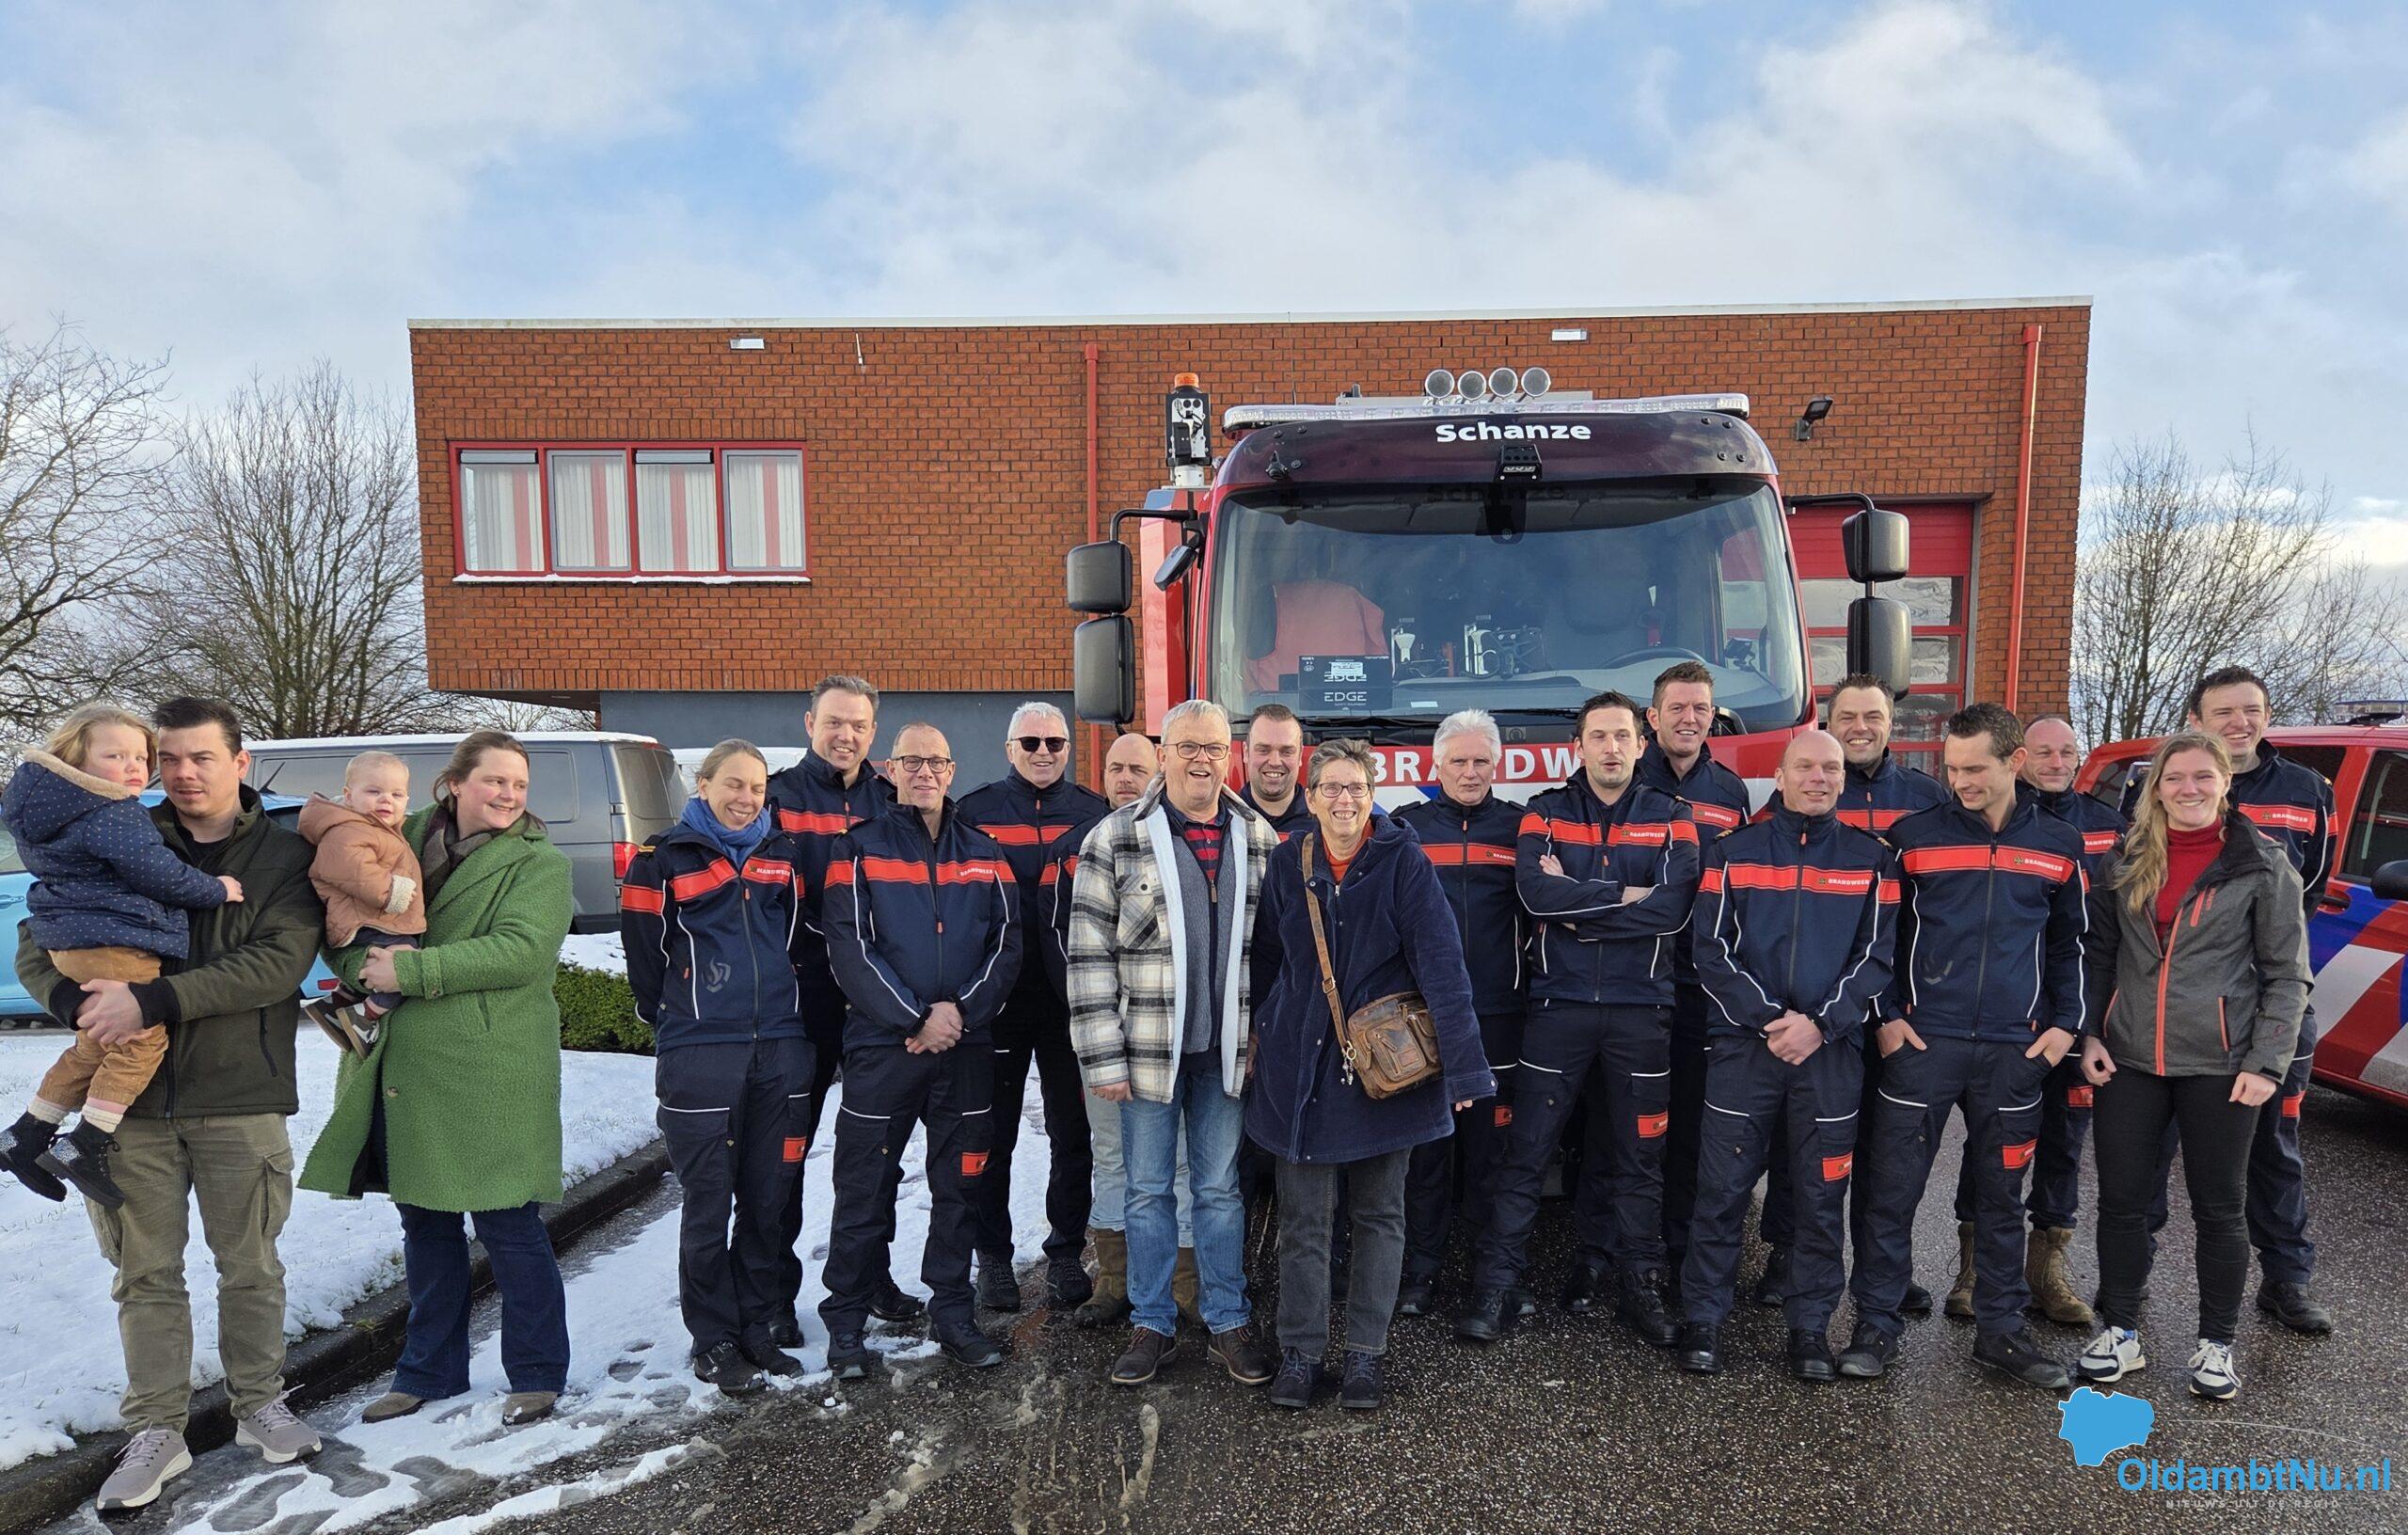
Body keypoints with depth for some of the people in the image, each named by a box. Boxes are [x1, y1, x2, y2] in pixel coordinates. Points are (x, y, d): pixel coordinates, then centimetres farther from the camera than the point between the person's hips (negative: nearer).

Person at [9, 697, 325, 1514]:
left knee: (251, 1267, 10)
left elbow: (277, 963, -16)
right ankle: (156, 1430, 23)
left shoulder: (285, 856, -2)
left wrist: (154, 1001, -24)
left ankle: (259, 1405, 28)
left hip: (240, 1099, -2)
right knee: (146, 1273, 9)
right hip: (131, 1100, 2)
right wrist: (79, 1000, -18)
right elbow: (36, 949, 5)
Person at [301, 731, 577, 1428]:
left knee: (508, 1224, 1)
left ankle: (536, 1372, 17)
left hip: (493, 1071, -5)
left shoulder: (540, 863, -5)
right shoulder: (409, 840, 8)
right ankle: (430, 1368, 33)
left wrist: (412, 970, -20)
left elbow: (521, 950, -19)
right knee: (425, 1221, 16)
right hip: (408, 1067, 5)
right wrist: (360, 963, -10)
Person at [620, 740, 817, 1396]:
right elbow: (646, 953, 4)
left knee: (767, 1200, 10)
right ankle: (713, 1341, 16)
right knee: (709, 1205, 2)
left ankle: (757, 1329, 23)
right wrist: (674, 1022, 11)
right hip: (698, 1058, -4)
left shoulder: (784, 854, 12)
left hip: (780, 1051, 4)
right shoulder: (664, 860, 0)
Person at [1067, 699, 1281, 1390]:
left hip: (1226, 1048, 2)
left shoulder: (1260, 839, 5)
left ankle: (1228, 1323, 26)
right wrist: (1102, 1054, -10)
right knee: (1148, 1190, 9)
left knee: (1220, 1189, 13)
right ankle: (1153, 1326, 24)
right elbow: (1089, 952, -7)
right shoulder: (1116, 838, -6)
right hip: (1148, 1047, -2)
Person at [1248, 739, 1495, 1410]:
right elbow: (1265, 962, 9)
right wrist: (1262, 1040, 10)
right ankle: (1301, 1351, 20)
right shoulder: (1288, 865, 1)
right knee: (1304, 1219, 6)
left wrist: (1464, 1065, -21)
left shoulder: (1403, 863, -9)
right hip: (1301, 1063, 2)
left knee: (1379, 1215, 11)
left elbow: (1442, 964, -15)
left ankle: (1365, 1352, 24)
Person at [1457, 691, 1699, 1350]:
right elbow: (1535, 891, -14)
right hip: (1558, 1004, -1)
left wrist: (1574, 906, -12)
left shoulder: (1670, 818, 5)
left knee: (1639, 1158, 10)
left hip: (1640, 1009, 1)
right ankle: (1494, 1288, 8)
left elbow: (1673, 907, -12)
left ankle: (1640, 1288, 23)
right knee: (1526, 1153, 1)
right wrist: (1627, 895, -12)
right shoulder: (1545, 814, 5)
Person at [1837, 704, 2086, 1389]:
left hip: (2015, 1050, 2)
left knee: (2001, 1194, 12)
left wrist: (2065, 1023, 6)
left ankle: (2001, 1328, 25)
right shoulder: (1913, 836, 0)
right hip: (1922, 1041, -2)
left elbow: (2070, 943, 15)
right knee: (1892, 1189, 0)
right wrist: (1886, 1015, -2)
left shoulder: (2059, 845, 7)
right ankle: (1876, 1325, 11)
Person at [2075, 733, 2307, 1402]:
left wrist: (2266, 1062, -9)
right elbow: (2101, 955, 11)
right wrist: (2091, 1034, 2)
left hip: (2218, 1065, -3)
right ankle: (2120, 1332, 22)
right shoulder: (2127, 862, 6)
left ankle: (2217, 1344, 25)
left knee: (2219, 1208, 9)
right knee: (2121, 1199, 7)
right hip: (2129, 1060, 3)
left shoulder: (2263, 865, -3)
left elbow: (2286, 974, -2)